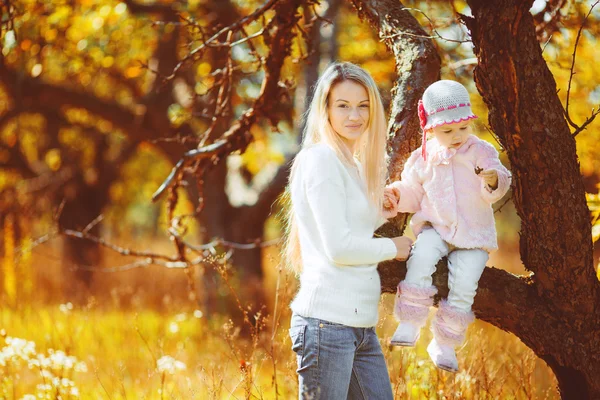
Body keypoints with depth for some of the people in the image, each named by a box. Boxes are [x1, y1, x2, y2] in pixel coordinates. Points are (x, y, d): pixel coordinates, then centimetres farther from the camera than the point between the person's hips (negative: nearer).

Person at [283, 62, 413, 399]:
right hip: (328, 320, -9)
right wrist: (393, 248, -2)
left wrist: (387, 210, 15)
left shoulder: (354, 165, 19)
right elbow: (338, 248, -14)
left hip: (362, 326, 9)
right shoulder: (321, 159, -9)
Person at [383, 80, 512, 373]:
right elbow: (413, 192, 16)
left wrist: (494, 181, -32)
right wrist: (398, 196, -5)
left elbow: (500, 186, -9)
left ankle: (444, 344, -5)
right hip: (436, 228, 1)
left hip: (473, 235, -1)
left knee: (464, 282, -21)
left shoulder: (481, 152, -1)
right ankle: (410, 324, -26)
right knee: (421, 256, -31)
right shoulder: (424, 158, 6)